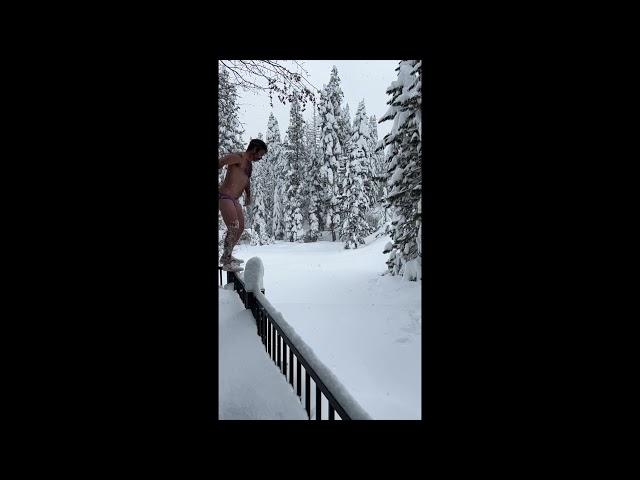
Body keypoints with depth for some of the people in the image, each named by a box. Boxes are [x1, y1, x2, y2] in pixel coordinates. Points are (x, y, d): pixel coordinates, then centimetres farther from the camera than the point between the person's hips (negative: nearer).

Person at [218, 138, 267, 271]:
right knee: (233, 229, -16)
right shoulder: (238, 157, -12)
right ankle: (226, 263, -8)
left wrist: (248, 196, 25)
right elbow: (220, 162, -24)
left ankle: (226, 256, 28)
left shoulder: (249, 164, 18)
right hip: (224, 197, -10)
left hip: (234, 200, 10)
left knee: (240, 228, 14)